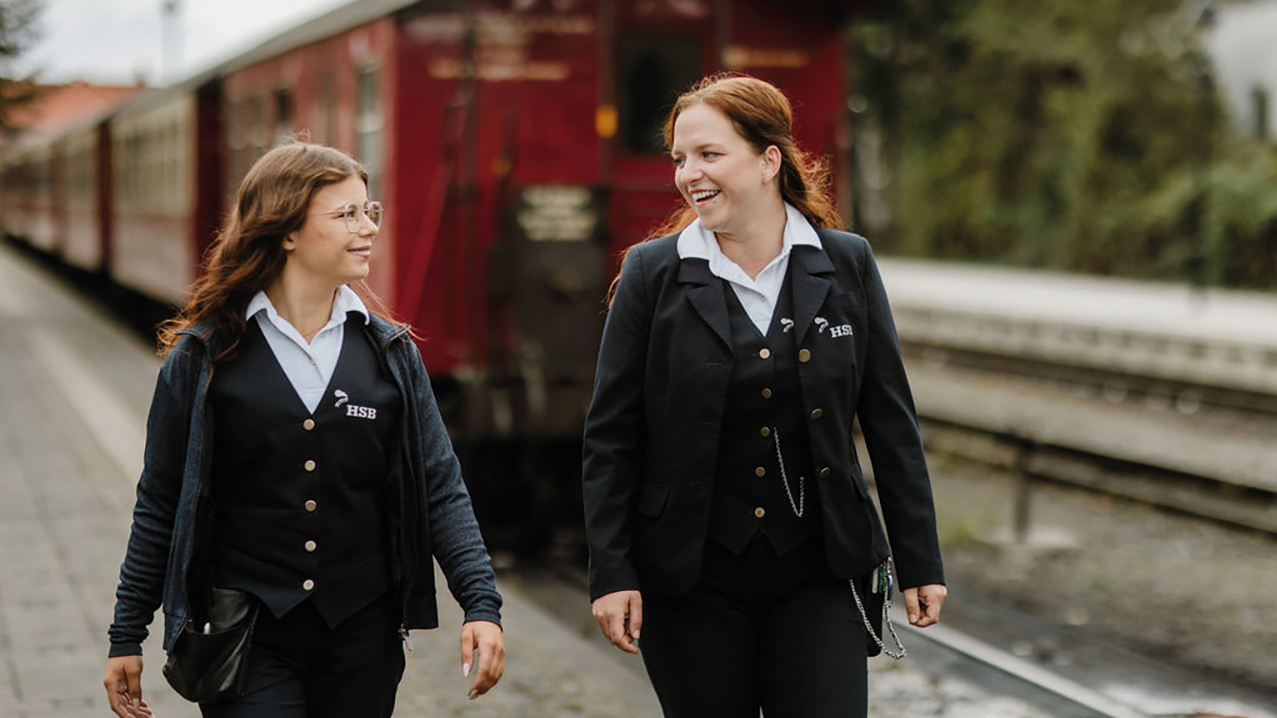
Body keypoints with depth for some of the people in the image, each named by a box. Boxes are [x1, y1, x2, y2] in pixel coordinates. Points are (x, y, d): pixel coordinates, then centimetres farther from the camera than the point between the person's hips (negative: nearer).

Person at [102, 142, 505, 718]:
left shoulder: (391, 354, 6)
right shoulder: (201, 357, -1)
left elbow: (440, 489, 5)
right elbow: (160, 506, 4)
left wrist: (481, 604, -7)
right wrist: (126, 638, 6)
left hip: (362, 634, 3)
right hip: (246, 638, -3)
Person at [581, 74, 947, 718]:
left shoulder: (847, 266, 2)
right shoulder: (652, 273, -1)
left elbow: (892, 423, 6)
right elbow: (610, 437, 0)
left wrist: (920, 564, 5)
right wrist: (610, 572, -5)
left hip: (816, 576, 1)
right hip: (690, 580, 0)